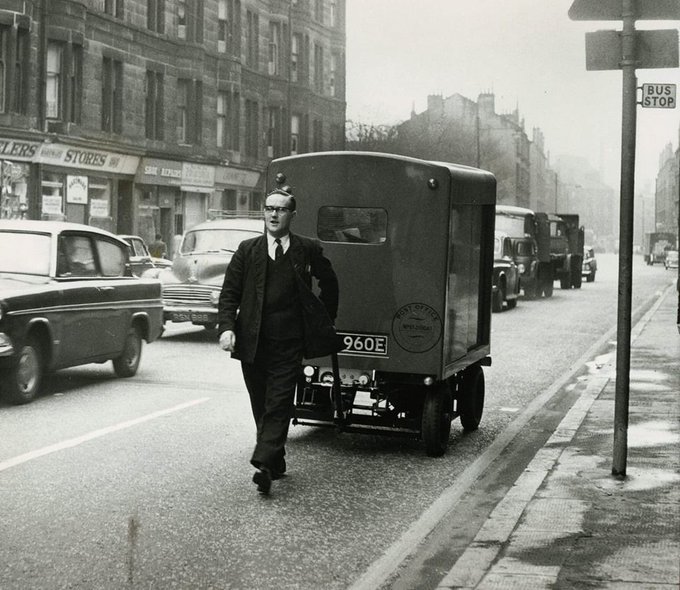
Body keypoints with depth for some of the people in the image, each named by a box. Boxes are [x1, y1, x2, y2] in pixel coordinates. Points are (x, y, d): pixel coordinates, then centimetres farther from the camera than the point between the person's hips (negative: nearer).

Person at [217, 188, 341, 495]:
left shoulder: (308, 249, 4)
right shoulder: (247, 250, 6)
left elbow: (329, 284, 19)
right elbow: (229, 293, 4)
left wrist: (325, 322, 16)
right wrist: (226, 327, -11)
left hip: (289, 345, -2)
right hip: (252, 342, 2)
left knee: (278, 405, -10)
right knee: (261, 407, 9)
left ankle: (264, 464, -15)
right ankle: (275, 462, 22)